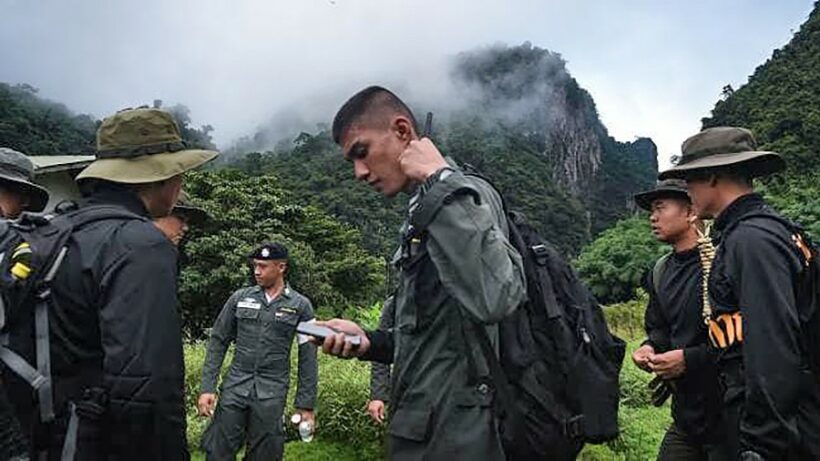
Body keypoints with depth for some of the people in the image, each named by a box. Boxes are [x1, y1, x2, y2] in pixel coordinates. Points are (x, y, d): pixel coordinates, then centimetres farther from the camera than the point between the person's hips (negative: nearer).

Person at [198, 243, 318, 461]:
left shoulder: (300, 306, -1)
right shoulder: (240, 298, 3)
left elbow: (307, 358, 1)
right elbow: (218, 342, 6)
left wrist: (306, 403, -1)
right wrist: (207, 387, -2)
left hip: (272, 394, -1)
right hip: (234, 388, 1)